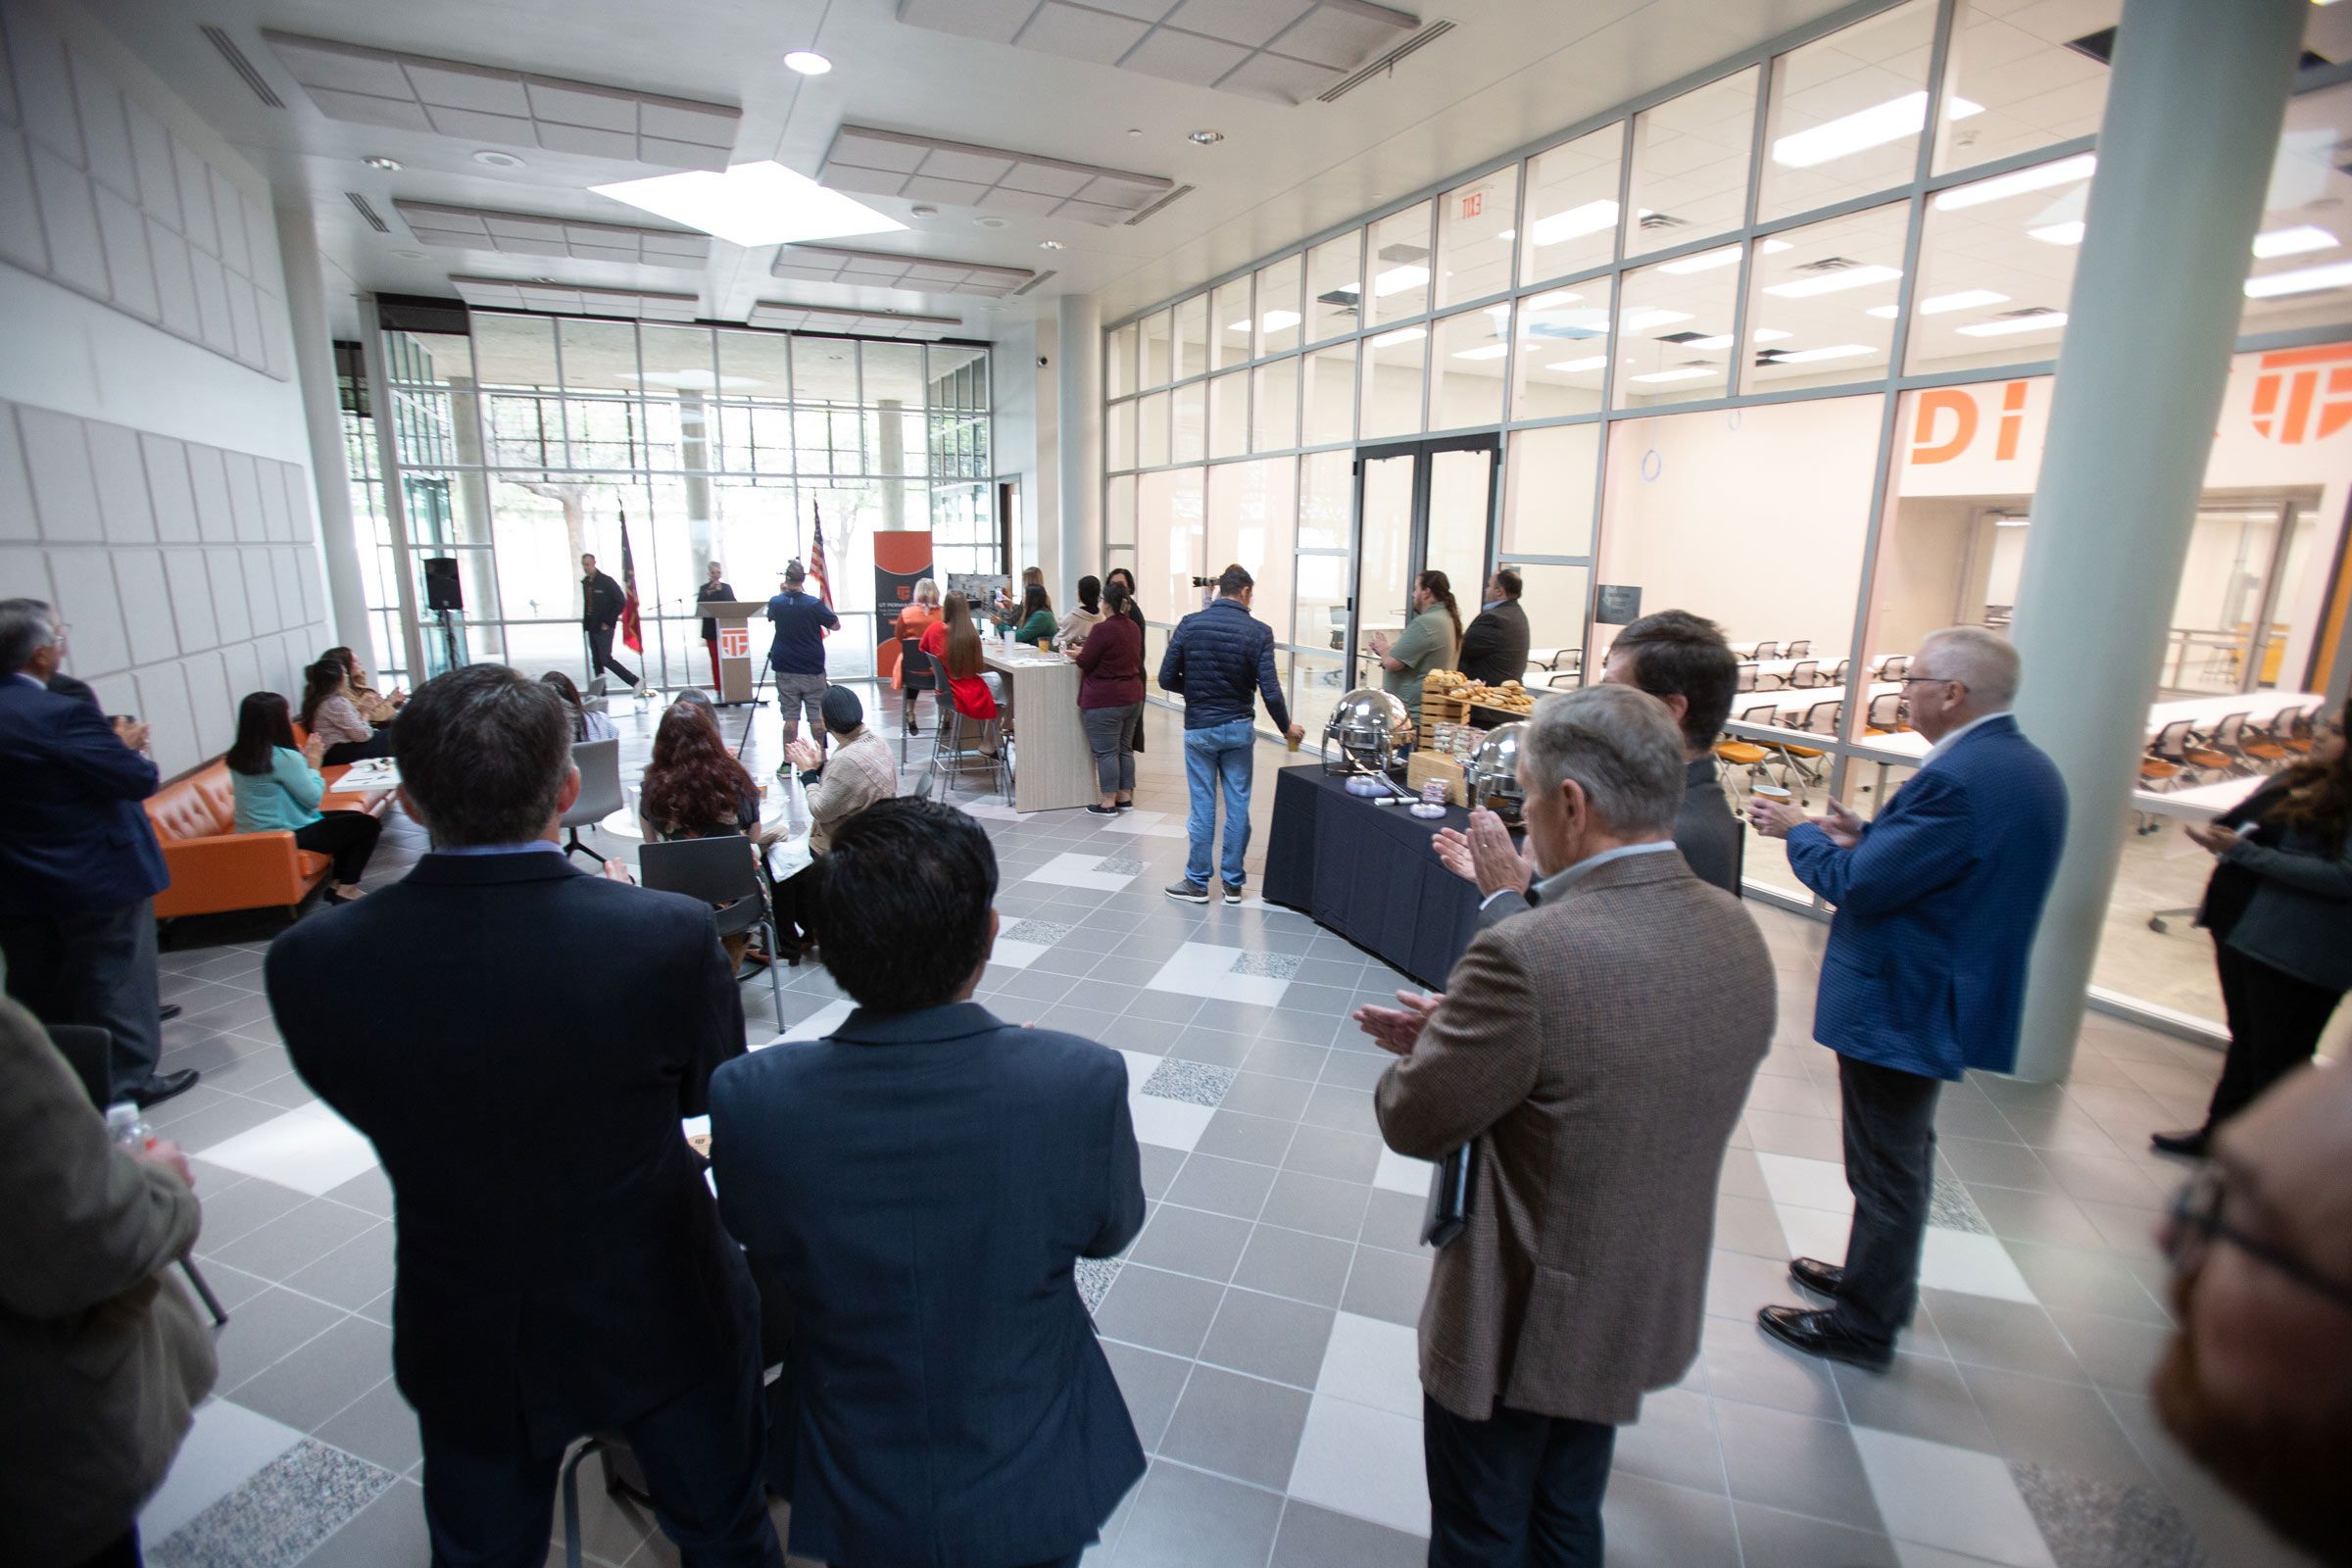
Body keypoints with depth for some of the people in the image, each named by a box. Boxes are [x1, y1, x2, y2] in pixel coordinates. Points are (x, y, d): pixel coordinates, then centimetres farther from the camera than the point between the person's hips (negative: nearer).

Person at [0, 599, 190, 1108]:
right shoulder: (62, 713, -23)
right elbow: (139, 779, -21)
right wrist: (128, 744, -2)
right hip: (95, 877, -8)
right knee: (114, 980, 6)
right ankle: (126, 1080, 16)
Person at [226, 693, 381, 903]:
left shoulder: (238, 756, 3)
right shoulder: (284, 757, -23)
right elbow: (313, 798, -14)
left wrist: (304, 760, 8)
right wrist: (313, 762, -2)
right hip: (286, 836, -9)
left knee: (351, 819, 22)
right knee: (367, 824, 0)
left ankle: (338, 884, 19)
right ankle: (346, 891, 5)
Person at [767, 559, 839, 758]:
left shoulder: (776, 602, -3)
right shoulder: (814, 604, -12)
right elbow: (835, 625, 0)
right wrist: (826, 602, 7)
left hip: (785, 671, 2)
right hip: (813, 670, -2)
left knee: (790, 717, 4)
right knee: (817, 717, 5)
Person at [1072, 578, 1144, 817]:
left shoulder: (1102, 629, -17)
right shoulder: (1134, 628, 8)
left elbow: (1085, 663, -13)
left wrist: (1079, 654, 10)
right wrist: (1086, 652, 20)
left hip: (1105, 701, -8)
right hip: (1133, 697, 8)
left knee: (1105, 752, -1)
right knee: (1125, 748, 15)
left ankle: (1108, 803, 3)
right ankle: (1125, 798, 21)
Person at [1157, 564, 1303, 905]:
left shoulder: (1190, 624, -5)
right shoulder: (1258, 632, -8)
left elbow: (1166, 679, -4)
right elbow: (1270, 691, -11)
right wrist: (1286, 727, 5)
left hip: (1199, 729, 0)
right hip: (1239, 729, 0)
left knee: (1202, 807, 6)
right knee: (1238, 805, 9)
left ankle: (1197, 883, 16)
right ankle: (1233, 883, 18)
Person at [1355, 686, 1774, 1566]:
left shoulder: (1527, 957, -34)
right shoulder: (1737, 933, -8)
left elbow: (1413, 1124, -22)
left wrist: (1426, 1043, -2)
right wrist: (1459, 1032, 0)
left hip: (1519, 1320, -6)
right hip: (1647, 1307, 7)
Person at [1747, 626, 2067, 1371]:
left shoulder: (1959, 778, -28)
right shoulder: (2027, 766, 5)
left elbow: (1857, 883, -25)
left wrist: (1799, 830, -9)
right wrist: (1867, 834, -1)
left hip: (1900, 1004, -10)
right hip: (1946, 997, 10)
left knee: (1887, 1170, 7)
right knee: (1902, 1157, 26)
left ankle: (1864, 1324, 25)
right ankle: (1881, 1282, 45)